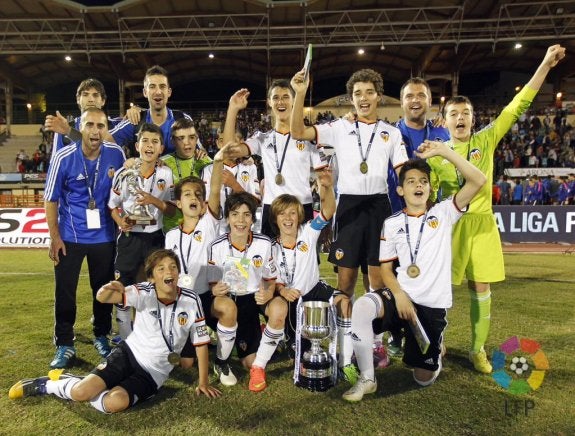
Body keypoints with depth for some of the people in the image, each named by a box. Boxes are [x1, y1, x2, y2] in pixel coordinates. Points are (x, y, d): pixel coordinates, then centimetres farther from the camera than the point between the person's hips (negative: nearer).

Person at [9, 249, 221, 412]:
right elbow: (102, 298, -30)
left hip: (154, 372, 0)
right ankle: (45, 384, 16)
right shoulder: (144, 292, -15)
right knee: (81, 392, -20)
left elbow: (201, 342, -6)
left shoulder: (191, 301, -14)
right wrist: (110, 290, -55)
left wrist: (203, 382, -2)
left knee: (115, 403, -27)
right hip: (129, 354, 0)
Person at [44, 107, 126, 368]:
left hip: (104, 236, 2)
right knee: (65, 291, 5)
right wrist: (54, 237, -9)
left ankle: (102, 336, 31)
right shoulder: (63, 157, -12)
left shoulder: (116, 154, -7)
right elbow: (51, 199, -6)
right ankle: (65, 345, 20)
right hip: (69, 237, -1)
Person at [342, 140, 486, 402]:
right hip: (401, 297, 1)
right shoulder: (392, 223, 3)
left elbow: (478, 181, -15)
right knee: (361, 308, -33)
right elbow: (385, 268, 5)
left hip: (432, 304, -1)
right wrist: (398, 294, -14)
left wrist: (444, 151, -20)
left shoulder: (443, 214, -2)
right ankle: (366, 379, -13)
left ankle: (434, 348, 43)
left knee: (424, 378, 6)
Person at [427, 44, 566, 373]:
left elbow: (518, 106, 1)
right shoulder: (436, 153, 1)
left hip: (482, 224, 2)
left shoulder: (486, 141, 4)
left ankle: (478, 350, 19)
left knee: (481, 288, 6)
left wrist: (545, 66, -3)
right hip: (450, 224, -1)